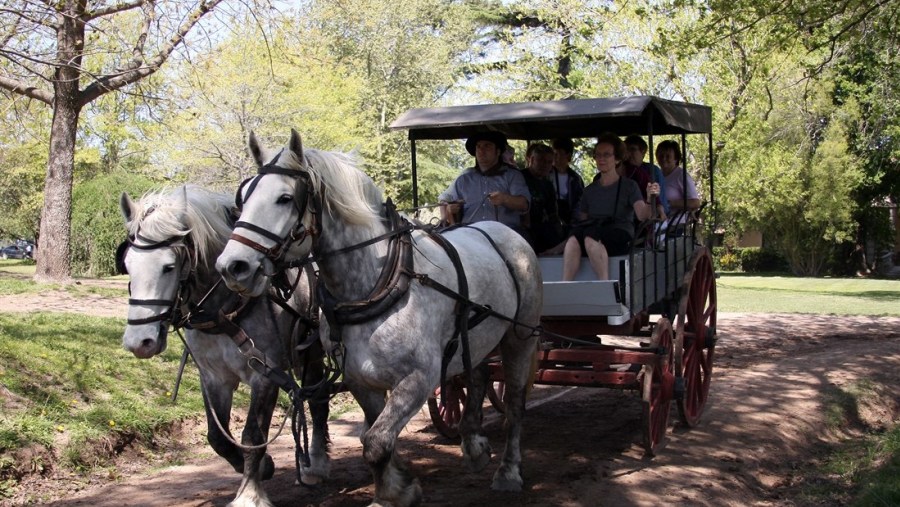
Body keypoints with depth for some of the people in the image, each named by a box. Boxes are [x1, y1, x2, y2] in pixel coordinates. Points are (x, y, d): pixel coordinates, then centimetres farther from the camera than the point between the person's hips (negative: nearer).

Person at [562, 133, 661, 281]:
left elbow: (642, 215, -6)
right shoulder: (590, 190, 25)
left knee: (590, 237, -37)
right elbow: (582, 219, 18)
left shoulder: (629, 186, 10)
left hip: (620, 237, -3)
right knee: (573, 239, -33)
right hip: (593, 232, 3)